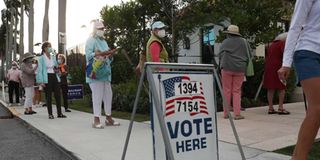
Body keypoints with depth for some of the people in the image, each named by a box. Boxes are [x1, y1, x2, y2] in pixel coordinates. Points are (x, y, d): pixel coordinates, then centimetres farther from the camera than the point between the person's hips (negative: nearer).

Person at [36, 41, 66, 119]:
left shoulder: (53, 56, 12)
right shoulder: (41, 58, -3)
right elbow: (40, 70, -8)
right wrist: (41, 81, -15)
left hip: (54, 77, 5)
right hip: (47, 78, -5)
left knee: (58, 95, 2)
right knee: (48, 96, 1)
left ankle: (59, 113, 7)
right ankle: (50, 114, 8)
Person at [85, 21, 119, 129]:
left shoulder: (104, 41, 23)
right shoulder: (91, 41, 0)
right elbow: (89, 55, -14)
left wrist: (111, 54, 3)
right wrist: (102, 53, -21)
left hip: (105, 73, 8)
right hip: (95, 73, -8)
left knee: (108, 95, 7)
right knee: (97, 96, -8)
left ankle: (108, 118, 16)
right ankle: (96, 120, -2)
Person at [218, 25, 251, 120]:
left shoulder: (225, 42, -1)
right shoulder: (244, 42, 8)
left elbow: (220, 55, -2)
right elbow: (249, 55, 13)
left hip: (227, 68, -2)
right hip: (240, 69, 2)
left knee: (227, 91, 5)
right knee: (237, 91, 7)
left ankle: (226, 113, 8)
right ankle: (237, 113, 2)